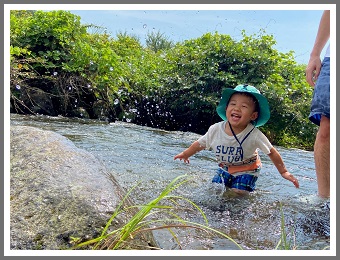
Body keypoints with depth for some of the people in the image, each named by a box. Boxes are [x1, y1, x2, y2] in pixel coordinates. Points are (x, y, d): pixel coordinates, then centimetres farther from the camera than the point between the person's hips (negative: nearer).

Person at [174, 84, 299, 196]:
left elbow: (271, 152, -16)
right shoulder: (215, 129, -22)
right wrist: (185, 154, 8)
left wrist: (283, 172, -12)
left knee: (238, 194, -15)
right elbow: (200, 144, -4)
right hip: (224, 168, 3)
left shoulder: (254, 135, -29)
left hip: (247, 170, -3)